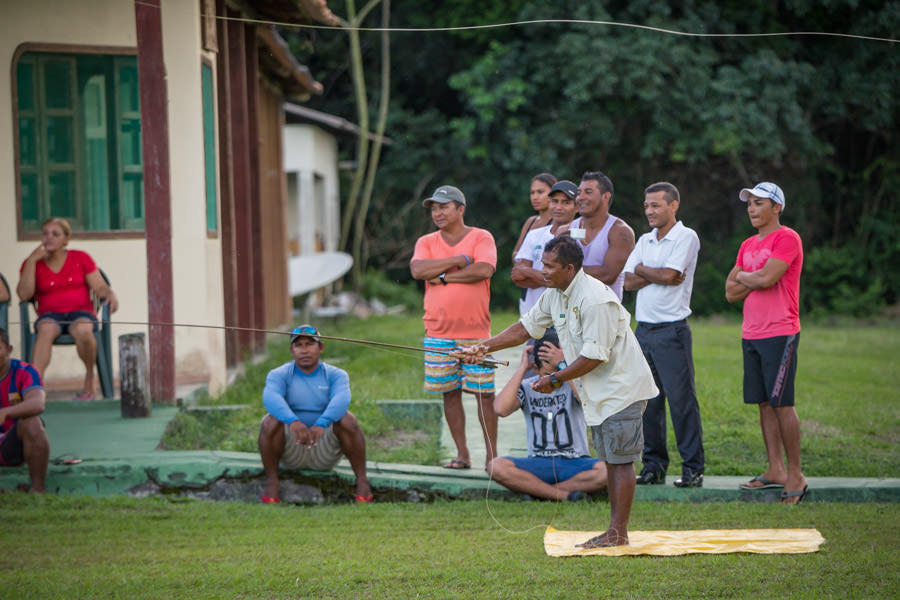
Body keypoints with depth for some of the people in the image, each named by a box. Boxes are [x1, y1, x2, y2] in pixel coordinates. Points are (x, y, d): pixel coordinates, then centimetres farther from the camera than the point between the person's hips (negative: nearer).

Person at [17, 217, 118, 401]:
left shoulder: (81, 258, 10)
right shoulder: (32, 264, 9)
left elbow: (100, 288, 6)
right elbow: (24, 295, -6)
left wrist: (111, 294, -18)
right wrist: (32, 261, -8)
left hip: (81, 312, 0)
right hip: (50, 315, 0)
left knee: (82, 330, -37)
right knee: (46, 329, -37)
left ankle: (89, 382, -16)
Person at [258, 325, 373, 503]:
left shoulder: (335, 375, 1)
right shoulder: (279, 375, -1)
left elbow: (341, 399, -21)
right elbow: (271, 397, -23)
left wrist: (321, 424, -42)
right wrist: (293, 421, -44)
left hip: (326, 452, 0)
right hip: (290, 452, 0)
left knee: (347, 419, -26)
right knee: (271, 421, -28)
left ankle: (362, 480, -22)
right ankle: (271, 481, -21)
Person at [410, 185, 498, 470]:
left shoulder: (481, 238, 1)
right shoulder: (426, 242, 11)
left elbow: (484, 270, -17)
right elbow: (417, 270, -9)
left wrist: (442, 277, -10)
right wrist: (458, 260, -11)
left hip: (475, 331, -3)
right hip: (438, 331, 3)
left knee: (484, 393, -3)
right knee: (450, 392, 5)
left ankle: (492, 454, 2)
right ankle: (462, 454, 13)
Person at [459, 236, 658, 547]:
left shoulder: (595, 299, -25)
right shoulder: (555, 295, 5)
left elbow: (594, 356, -25)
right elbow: (527, 326, 14)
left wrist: (555, 379, -18)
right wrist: (484, 347, 7)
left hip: (621, 387, -10)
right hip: (598, 393, 10)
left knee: (620, 461, -6)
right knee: (610, 461, 12)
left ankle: (618, 532, -4)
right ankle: (615, 531, 17)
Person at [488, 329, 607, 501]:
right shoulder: (526, 387, 6)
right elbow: (501, 409, -16)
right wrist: (522, 368, -11)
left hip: (575, 462, -1)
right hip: (539, 463, 2)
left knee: (606, 471, -35)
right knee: (496, 467, -28)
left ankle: (537, 490, -20)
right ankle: (565, 495, -24)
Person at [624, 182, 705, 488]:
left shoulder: (686, 237, -4)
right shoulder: (644, 241, 16)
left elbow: (669, 275, -15)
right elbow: (628, 281, 6)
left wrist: (642, 269, 1)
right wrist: (658, 275, -8)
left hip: (672, 330, -6)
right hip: (643, 329, 7)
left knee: (681, 399, -7)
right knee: (648, 400, 7)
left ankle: (693, 468, -3)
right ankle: (653, 465, 14)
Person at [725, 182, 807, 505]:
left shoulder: (787, 239, -7)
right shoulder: (748, 245, 18)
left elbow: (766, 278, -19)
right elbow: (731, 292, 13)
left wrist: (743, 276, 1)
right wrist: (755, 278, -4)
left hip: (779, 334, -8)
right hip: (751, 334, 8)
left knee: (781, 403, -9)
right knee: (764, 404, 7)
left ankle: (796, 475, -6)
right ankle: (775, 471, 11)